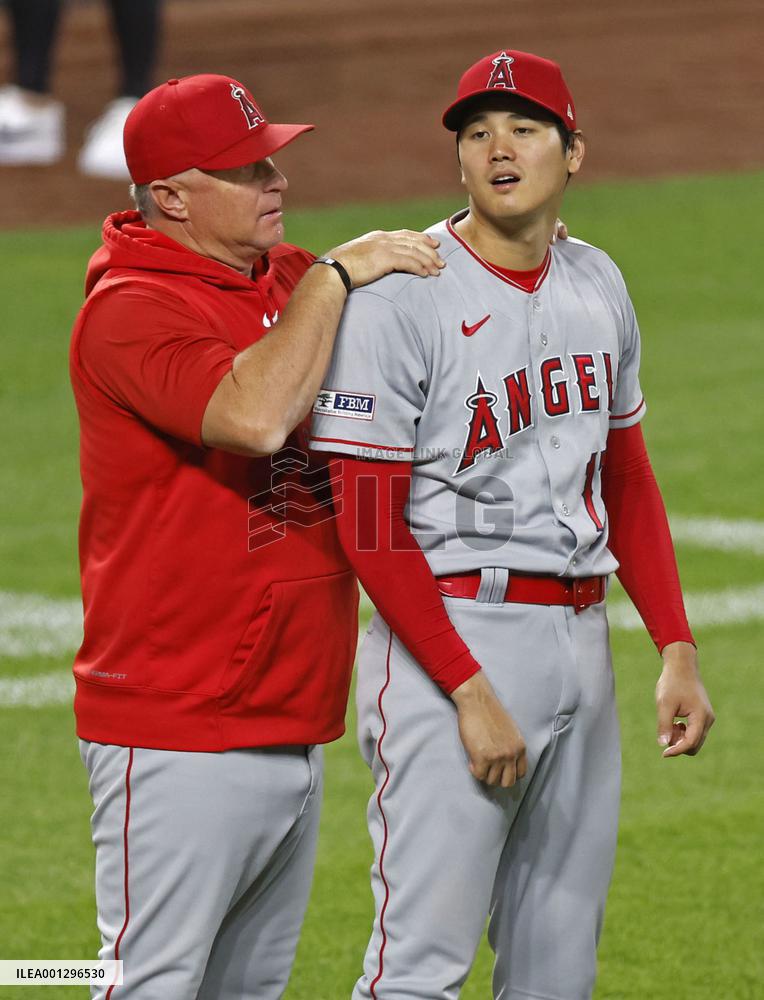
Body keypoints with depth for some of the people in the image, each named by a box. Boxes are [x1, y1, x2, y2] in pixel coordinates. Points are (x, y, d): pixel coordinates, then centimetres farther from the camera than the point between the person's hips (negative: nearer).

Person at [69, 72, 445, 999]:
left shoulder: (288, 280, 11)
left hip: (293, 734, 8)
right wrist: (333, 276, -21)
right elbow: (255, 414, -30)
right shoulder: (130, 307, -14)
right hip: (179, 742, -8)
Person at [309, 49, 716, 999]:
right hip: (453, 632, -7)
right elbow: (370, 527, -14)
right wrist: (470, 690, -19)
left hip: (580, 636, 7)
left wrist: (676, 650, 9)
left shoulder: (597, 285, 11)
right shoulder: (401, 296, -12)